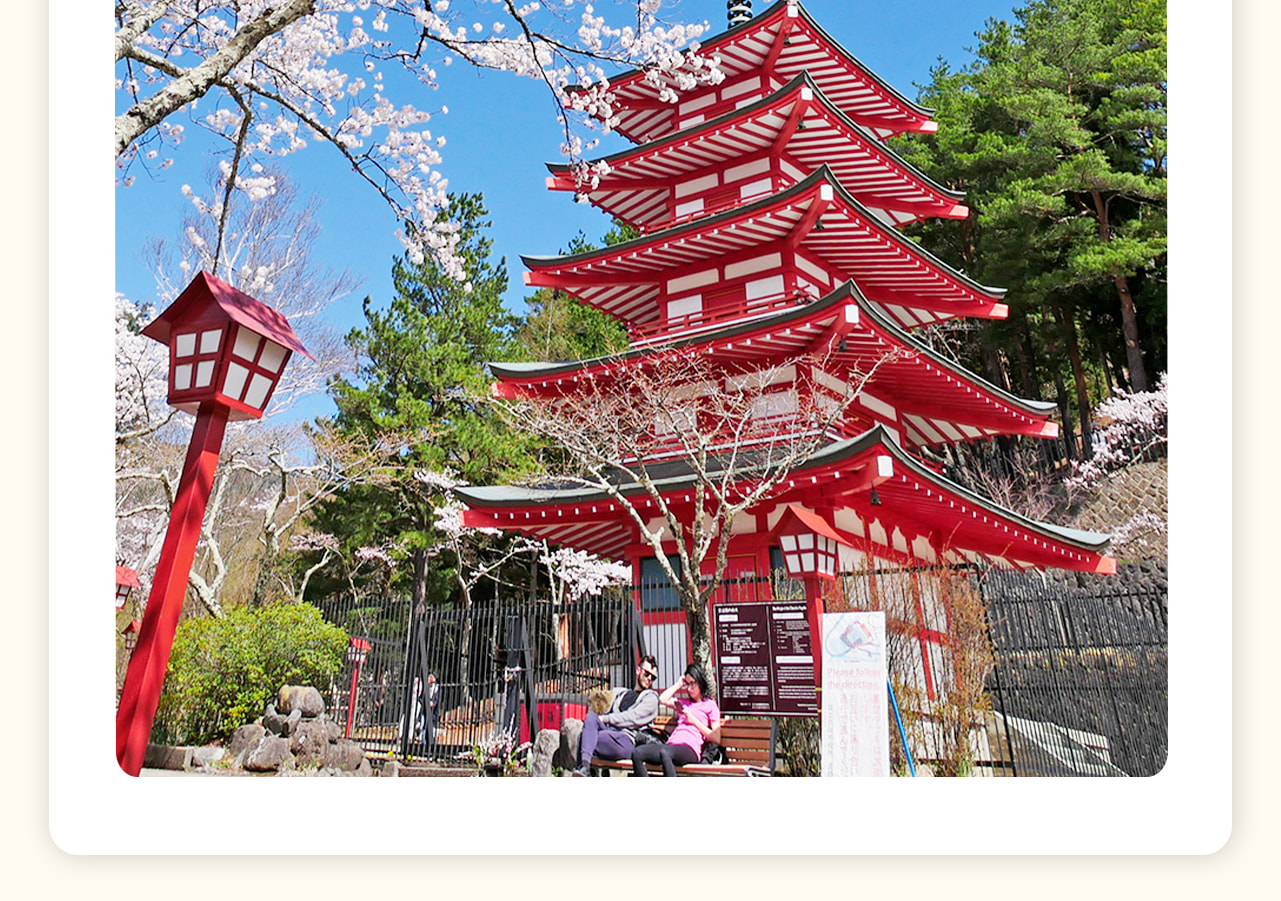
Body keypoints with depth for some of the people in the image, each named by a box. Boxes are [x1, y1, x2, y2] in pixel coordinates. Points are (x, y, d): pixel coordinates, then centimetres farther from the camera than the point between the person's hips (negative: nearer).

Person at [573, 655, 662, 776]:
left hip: (626, 740, -5)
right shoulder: (621, 693, 31)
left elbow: (633, 718, -3)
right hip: (609, 732, 5)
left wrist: (604, 719, -7)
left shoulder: (651, 698, 11)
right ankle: (584, 764, -38)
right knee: (591, 717, -28)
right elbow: (609, 713, 31)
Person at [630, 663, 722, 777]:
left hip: (690, 749, -6)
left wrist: (694, 721, 1)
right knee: (636, 754, -24)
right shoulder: (684, 702, 33)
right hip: (671, 744, 6)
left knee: (664, 752, -41)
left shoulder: (710, 705, 14)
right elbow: (663, 699, 22)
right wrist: (678, 685, 30)